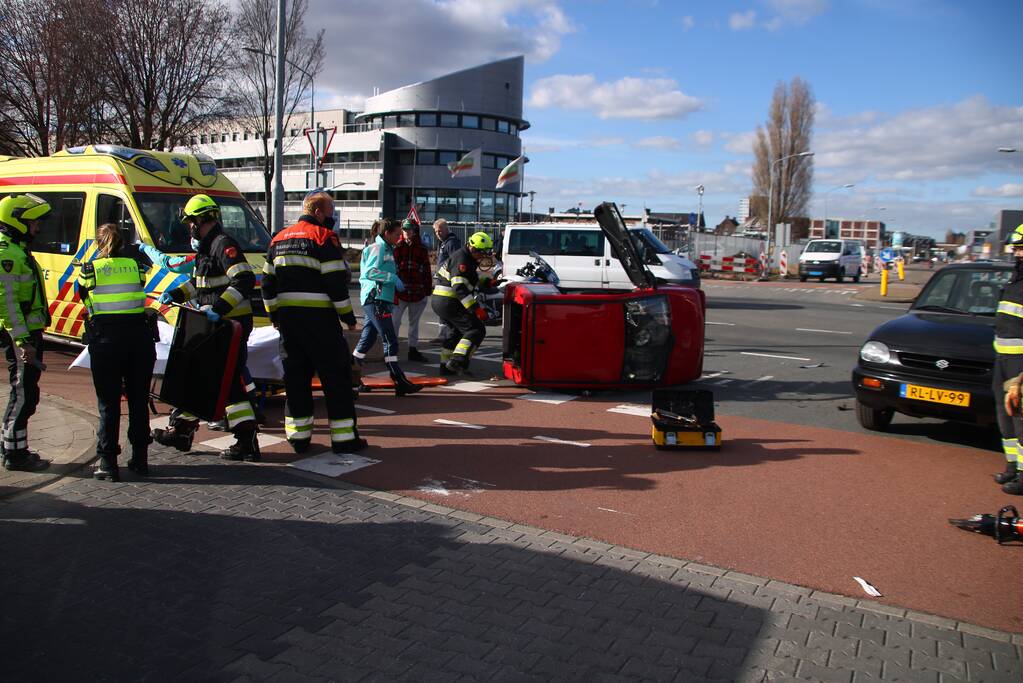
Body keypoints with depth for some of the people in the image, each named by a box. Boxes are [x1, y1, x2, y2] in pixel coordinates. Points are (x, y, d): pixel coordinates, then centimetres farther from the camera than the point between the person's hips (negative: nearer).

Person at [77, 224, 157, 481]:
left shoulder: (89, 269, 3)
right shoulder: (136, 263, 5)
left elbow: (84, 299, 11)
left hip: (104, 339, -2)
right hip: (139, 337, 2)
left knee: (108, 402, 6)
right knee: (139, 399, 12)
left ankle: (108, 462, 6)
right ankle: (140, 459, 17)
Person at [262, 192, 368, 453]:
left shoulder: (279, 239, 15)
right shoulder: (324, 237, -7)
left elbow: (268, 282, 16)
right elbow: (337, 282, -13)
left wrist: (274, 315, 23)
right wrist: (349, 317, -5)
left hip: (287, 317, 7)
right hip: (319, 318, -7)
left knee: (295, 374, 13)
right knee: (336, 375, 0)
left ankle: (298, 436, 16)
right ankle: (343, 438, 2)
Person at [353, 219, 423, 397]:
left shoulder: (387, 249, 21)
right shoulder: (378, 248, -8)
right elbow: (370, 271, -18)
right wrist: (394, 278, -17)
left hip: (377, 300, 10)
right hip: (375, 299, -10)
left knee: (367, 340, 12)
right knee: (390, 341, -10)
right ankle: (400, 383, -9)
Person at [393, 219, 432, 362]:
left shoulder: (422, 249, 5)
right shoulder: (397, 247, -2)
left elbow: (427, 271, 8)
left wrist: (428, 290, 5)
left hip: (417, 293, 3)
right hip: (399, 291, -3)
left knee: (414, 322, 14)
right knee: (395, 321, -3)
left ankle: (413, 350, 24)